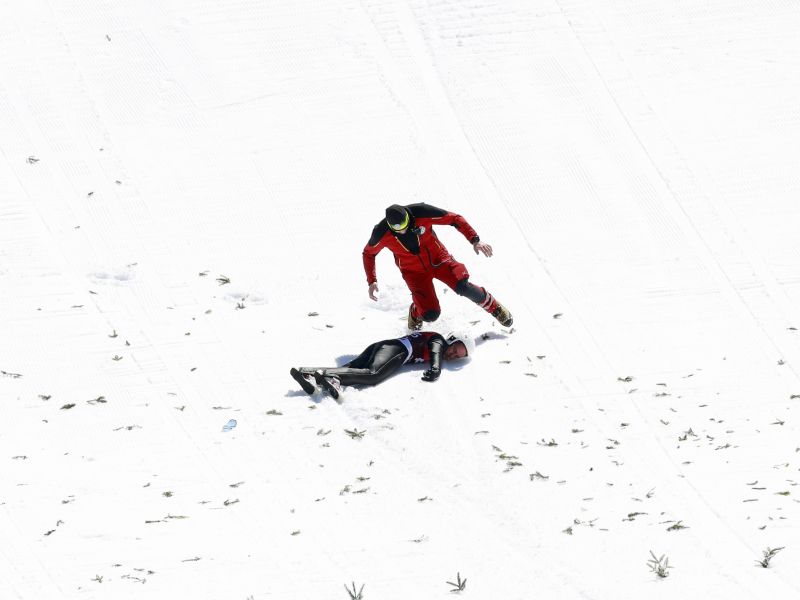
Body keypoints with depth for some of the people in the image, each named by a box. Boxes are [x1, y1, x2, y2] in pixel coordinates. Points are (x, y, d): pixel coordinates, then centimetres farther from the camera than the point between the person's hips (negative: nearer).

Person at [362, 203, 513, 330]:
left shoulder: (421, 213, -26)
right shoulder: (382, 234, -22)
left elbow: (454, 219, -17)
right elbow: (368, 253, 0)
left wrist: (475, 240, -26)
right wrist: (371, 281, -8)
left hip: (438, 258, 0)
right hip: (414, 271, 0)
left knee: (463, 287, -24)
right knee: (430, 314, -16)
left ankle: (493, 306, 5)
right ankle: (416, 312, 23)